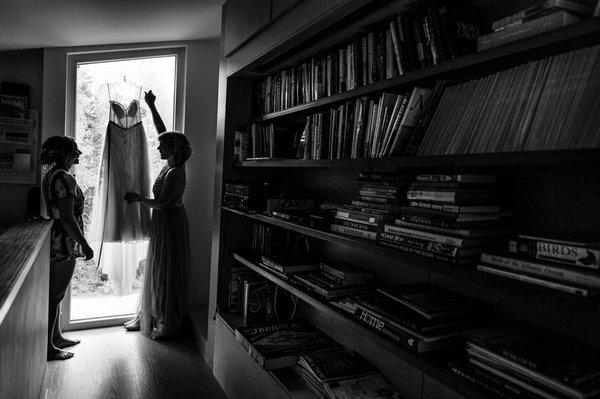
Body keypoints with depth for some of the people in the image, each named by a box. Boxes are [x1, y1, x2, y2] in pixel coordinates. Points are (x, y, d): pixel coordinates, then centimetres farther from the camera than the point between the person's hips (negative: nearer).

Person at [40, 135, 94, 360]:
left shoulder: (51, 176, 12)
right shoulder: (65, 179, -19)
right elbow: (67, 218, -24)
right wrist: (85, 245, -18)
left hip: (54, 241, 10)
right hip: (64, 244, -10)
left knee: (54, 293, 18)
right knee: (55, 295, 0)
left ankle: (56, 337, 31)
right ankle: (48, 348, 11)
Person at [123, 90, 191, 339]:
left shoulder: (175, 173, -23)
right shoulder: (172, 164, 4)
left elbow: (160, 203, -23)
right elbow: (162, 131, 13)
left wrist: (138, 198, -10)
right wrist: (151, 106, 12)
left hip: (170, 223, -10)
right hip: (163, 222, 10)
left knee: (166, 272, 1)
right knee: (156, 271, 17)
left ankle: (167, 325, 15)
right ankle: (148, 317, 32)